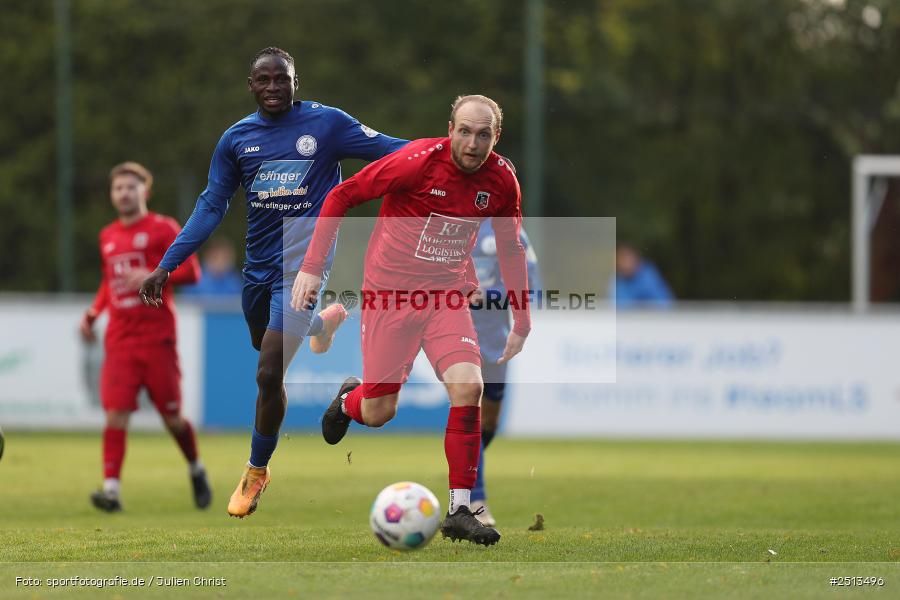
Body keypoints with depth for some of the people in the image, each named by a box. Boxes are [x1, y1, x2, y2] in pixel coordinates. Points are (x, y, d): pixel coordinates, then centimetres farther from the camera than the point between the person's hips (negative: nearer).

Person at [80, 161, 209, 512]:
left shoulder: (162, 229, -2)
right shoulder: (107, 237, 15)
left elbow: (191, 271, -8)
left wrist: (152, 277, -21)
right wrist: (93, 313, 15)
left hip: (156, 337, -4)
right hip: (119, 339, 4)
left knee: (171, 415, 3)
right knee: (115, 413, -10)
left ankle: (196, 470, 29)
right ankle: (111, 488, -15)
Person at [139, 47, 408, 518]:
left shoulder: (326, 123, -10)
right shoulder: (236, 139, 1)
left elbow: (389, 150, -6)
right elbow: (211, 208, 5)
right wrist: (166, 266, 1)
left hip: (303, 263, -5)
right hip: (258, 265, 5)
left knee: (269, 374, -13)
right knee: (265, 349, 27)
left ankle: (257, 471, 6)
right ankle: (324, 321, 59)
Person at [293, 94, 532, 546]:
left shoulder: (501, 180, -6)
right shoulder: (418, 161, -19)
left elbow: (510, 248, 11)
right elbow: (341, 196, -9)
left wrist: (521, 323, 10)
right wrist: (312, 267, -13)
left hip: (448, 296, 3)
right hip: (390, 293, -3)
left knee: (468, 387, -20)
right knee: (377, 414, 0)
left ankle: (459, 511, -12)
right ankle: (350, 398, 40)